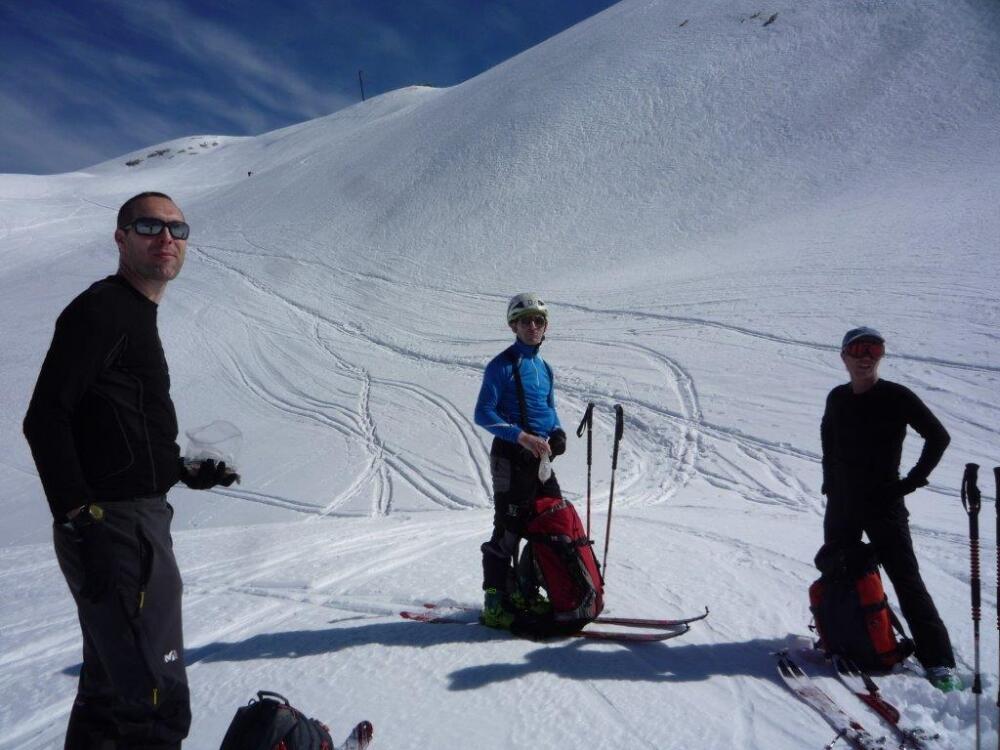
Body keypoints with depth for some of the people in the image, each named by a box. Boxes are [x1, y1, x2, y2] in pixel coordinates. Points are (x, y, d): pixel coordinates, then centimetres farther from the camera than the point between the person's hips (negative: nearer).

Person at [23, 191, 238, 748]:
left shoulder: (135, 317, 18)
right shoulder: (101, 308, -11)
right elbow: (45, 419, -18)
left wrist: (184, 471, 14)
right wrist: (80, 519, -23)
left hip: (135, 523, 11)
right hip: (117, 530, -10)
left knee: (109, 692, 21)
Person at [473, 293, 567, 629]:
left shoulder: (544, 368, 14)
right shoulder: (502, 365, -10)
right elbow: (483, 414, -15)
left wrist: (557, 432, 2)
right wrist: (522, 436, -24)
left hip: (540, 457, 8)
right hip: (511, 457, -8)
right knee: (508, 530, -6)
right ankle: (495, 603, 4)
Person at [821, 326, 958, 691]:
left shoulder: (897, 397, -10)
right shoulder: (837, 398, 4)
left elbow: (938, 436, -6)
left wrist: (911, 481, -9)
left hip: (884, 504, -5)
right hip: (841, 504, 5)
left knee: (906, 580, -7)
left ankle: (939, 661, 0)